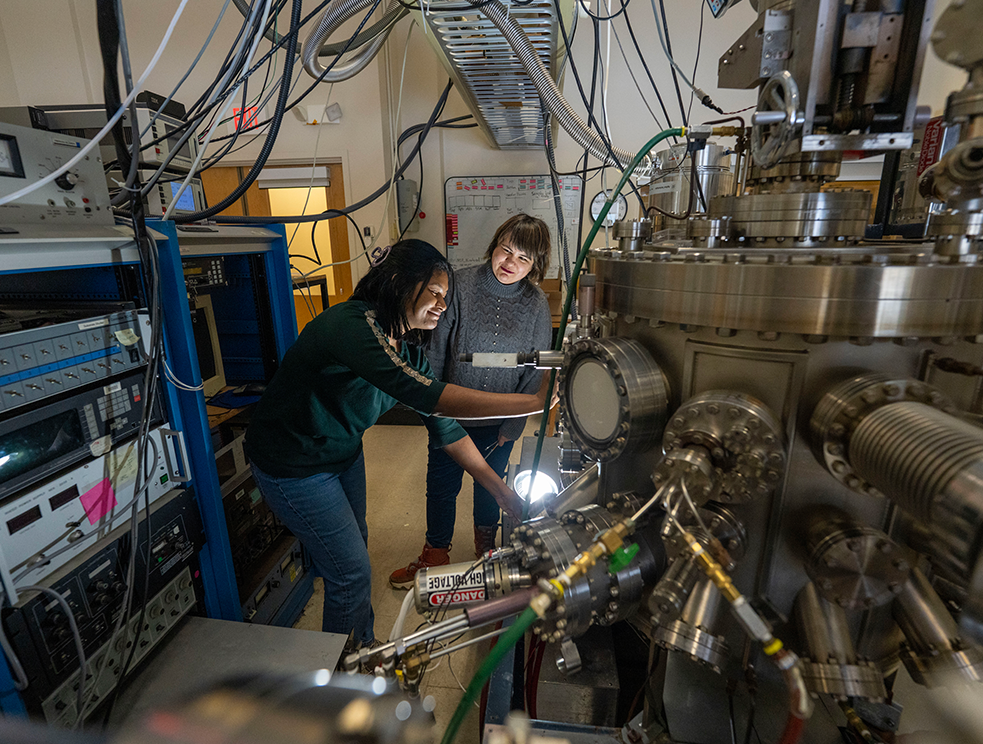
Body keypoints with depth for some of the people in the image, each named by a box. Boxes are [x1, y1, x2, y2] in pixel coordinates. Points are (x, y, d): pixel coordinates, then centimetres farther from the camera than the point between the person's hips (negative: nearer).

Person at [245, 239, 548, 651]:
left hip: (344, 452, 8)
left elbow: (443, 423, -4)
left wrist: (499, 488, -7)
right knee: (351, 570, 2)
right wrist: (536, 401, -41)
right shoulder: (353, 325, -33)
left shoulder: (407, 346, -5)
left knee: (355, 545, 21)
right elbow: (429, 397, -43)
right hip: (294, 466, -8)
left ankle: (362, 645, 47)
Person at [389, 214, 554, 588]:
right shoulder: (461, 284, -13)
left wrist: (514, 425, -3)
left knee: (490, 486, 21)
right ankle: (435, 554, 41)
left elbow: (535, 372, -3)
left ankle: (486, 546, 49)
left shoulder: (537, 305, -9)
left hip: (499, 422, 1)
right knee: (441, 485, 15)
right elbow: (435, 347, -6)